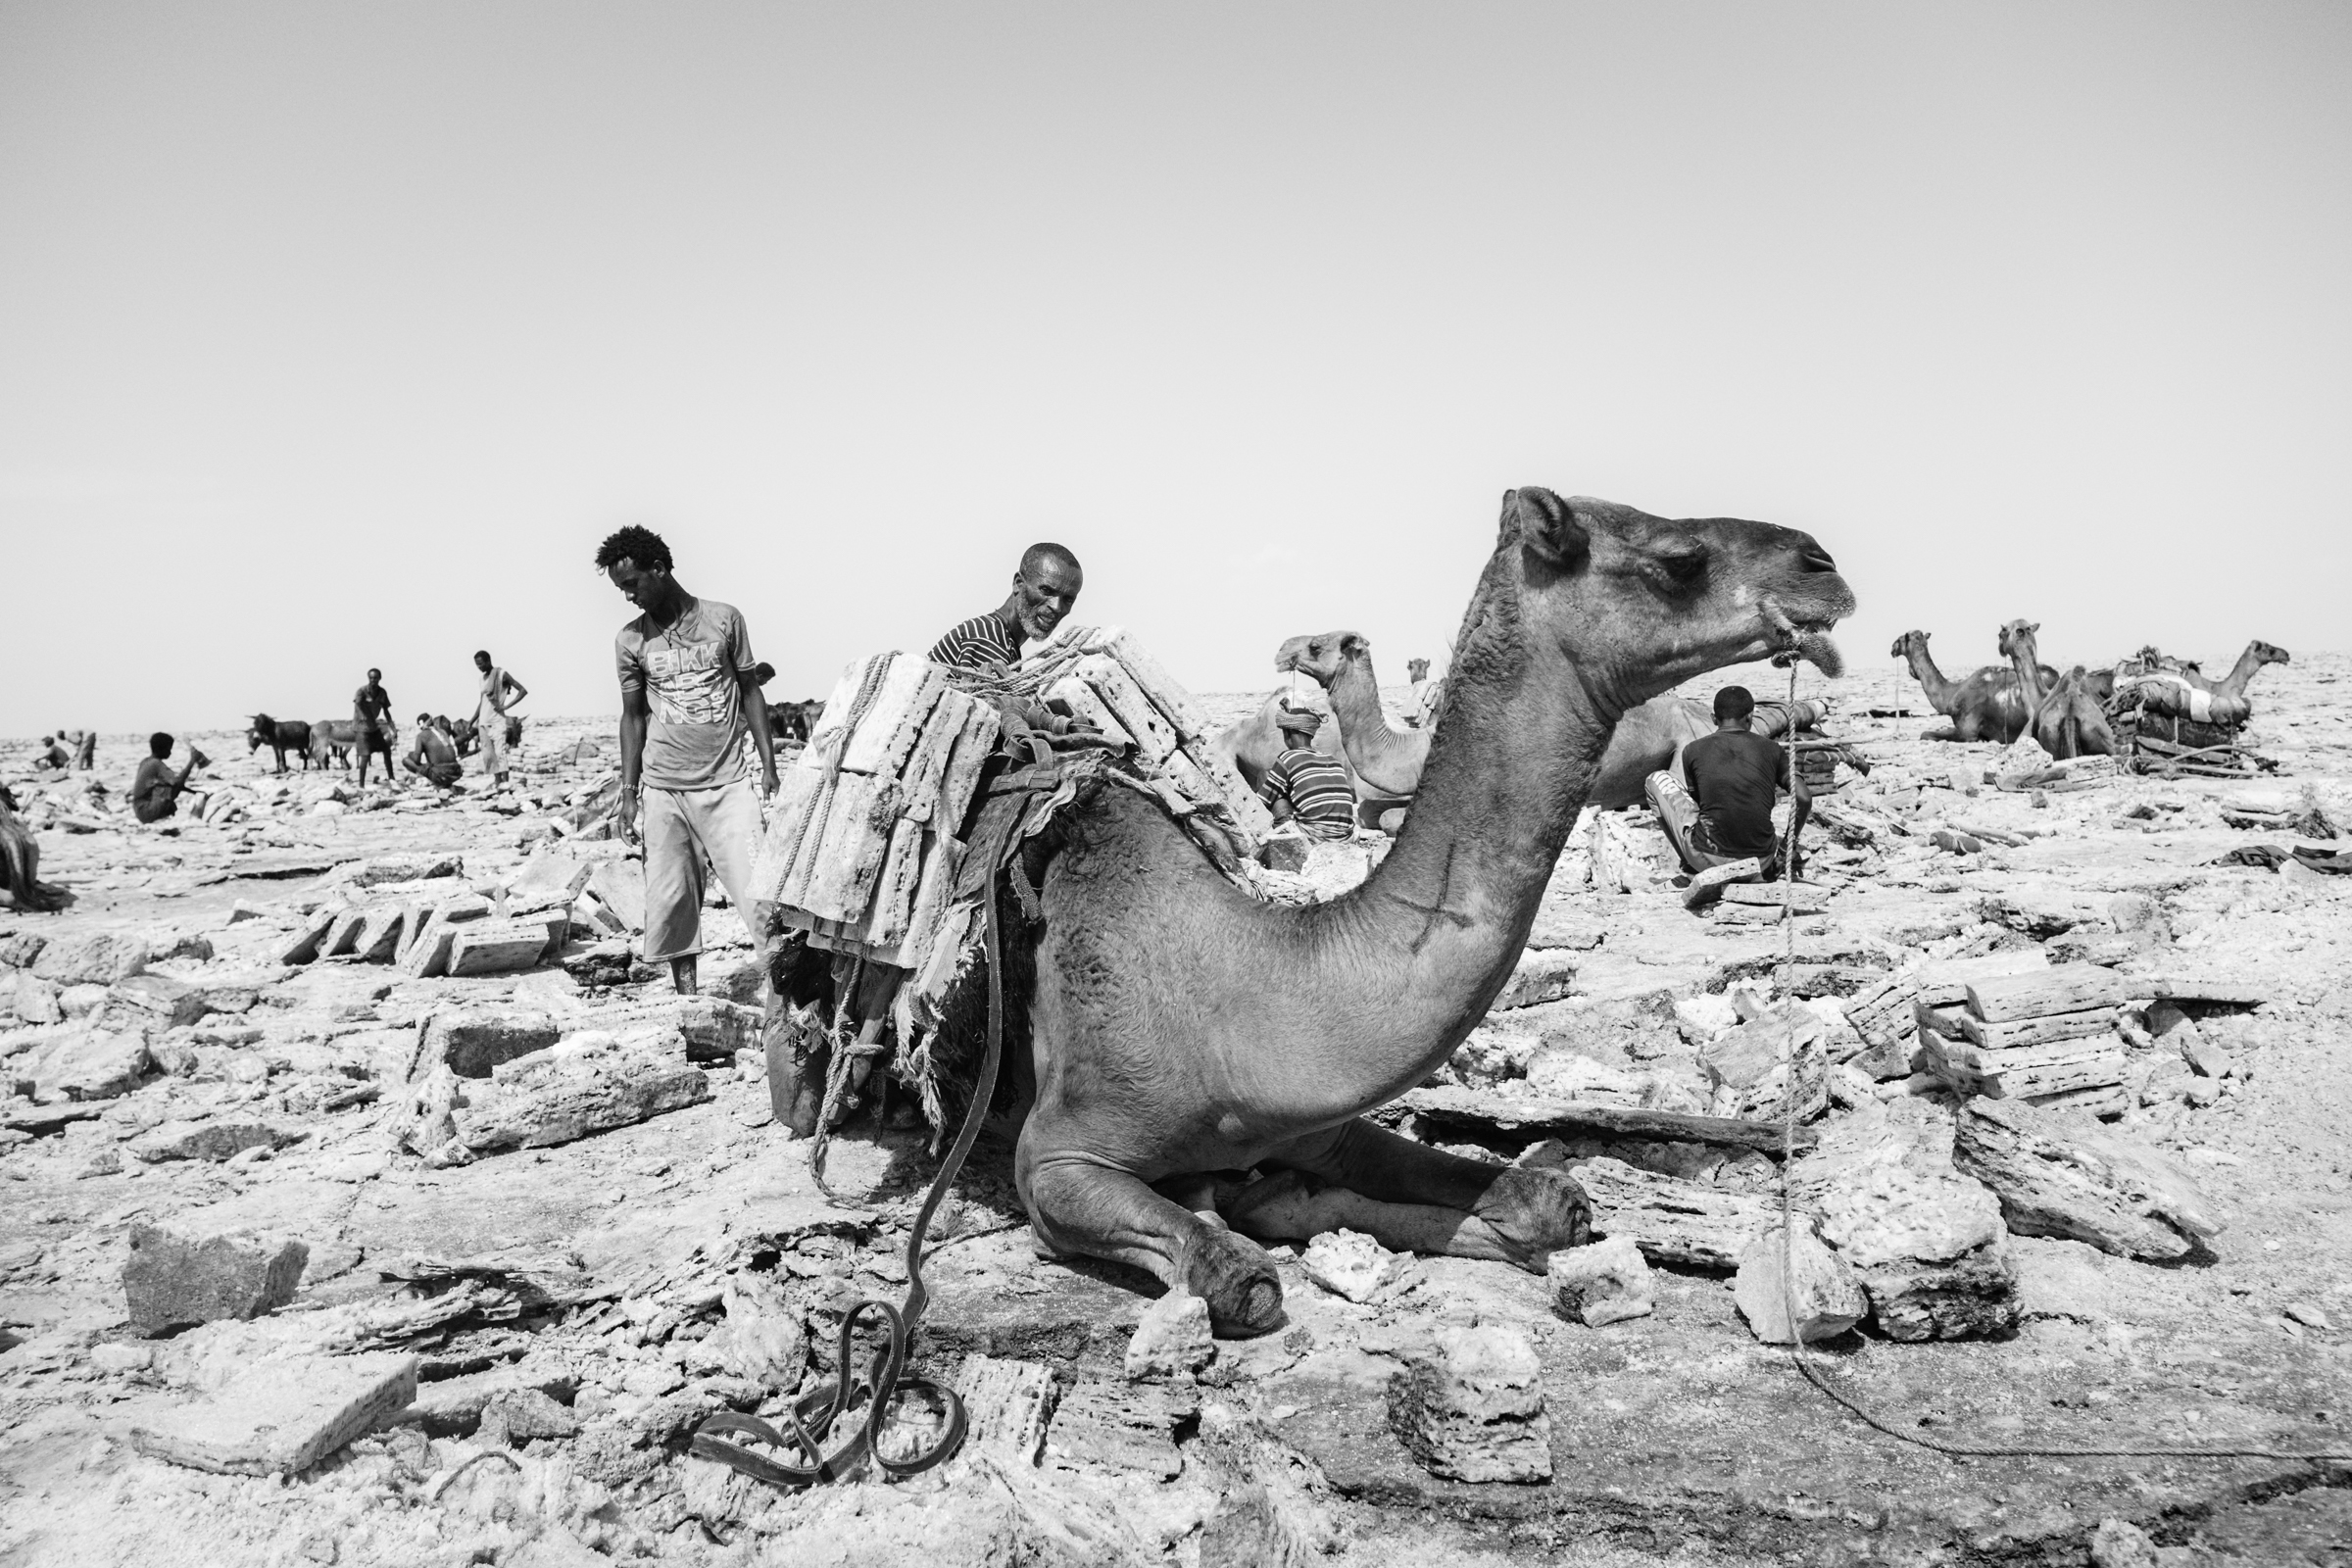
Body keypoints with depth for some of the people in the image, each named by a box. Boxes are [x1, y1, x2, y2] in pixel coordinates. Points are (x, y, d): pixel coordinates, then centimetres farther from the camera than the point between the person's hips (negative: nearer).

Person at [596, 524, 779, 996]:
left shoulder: (724, 619, 1)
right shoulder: (631, 640, 5)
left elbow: (750, 692, 6)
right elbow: (633, 715, 10)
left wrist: (769, 766, 0)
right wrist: (628, 793, 5)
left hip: (728, 784, -2)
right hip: (664, 790, 2)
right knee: (671, 903, 3)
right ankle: (688, 1002, 13)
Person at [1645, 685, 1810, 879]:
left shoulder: (1693, 750, 3)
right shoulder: (1772, 750, 4)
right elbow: (1803, 799, -5)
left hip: (1708, 860, -4)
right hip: (1760, 862, 4)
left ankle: (1690, 863, 16)